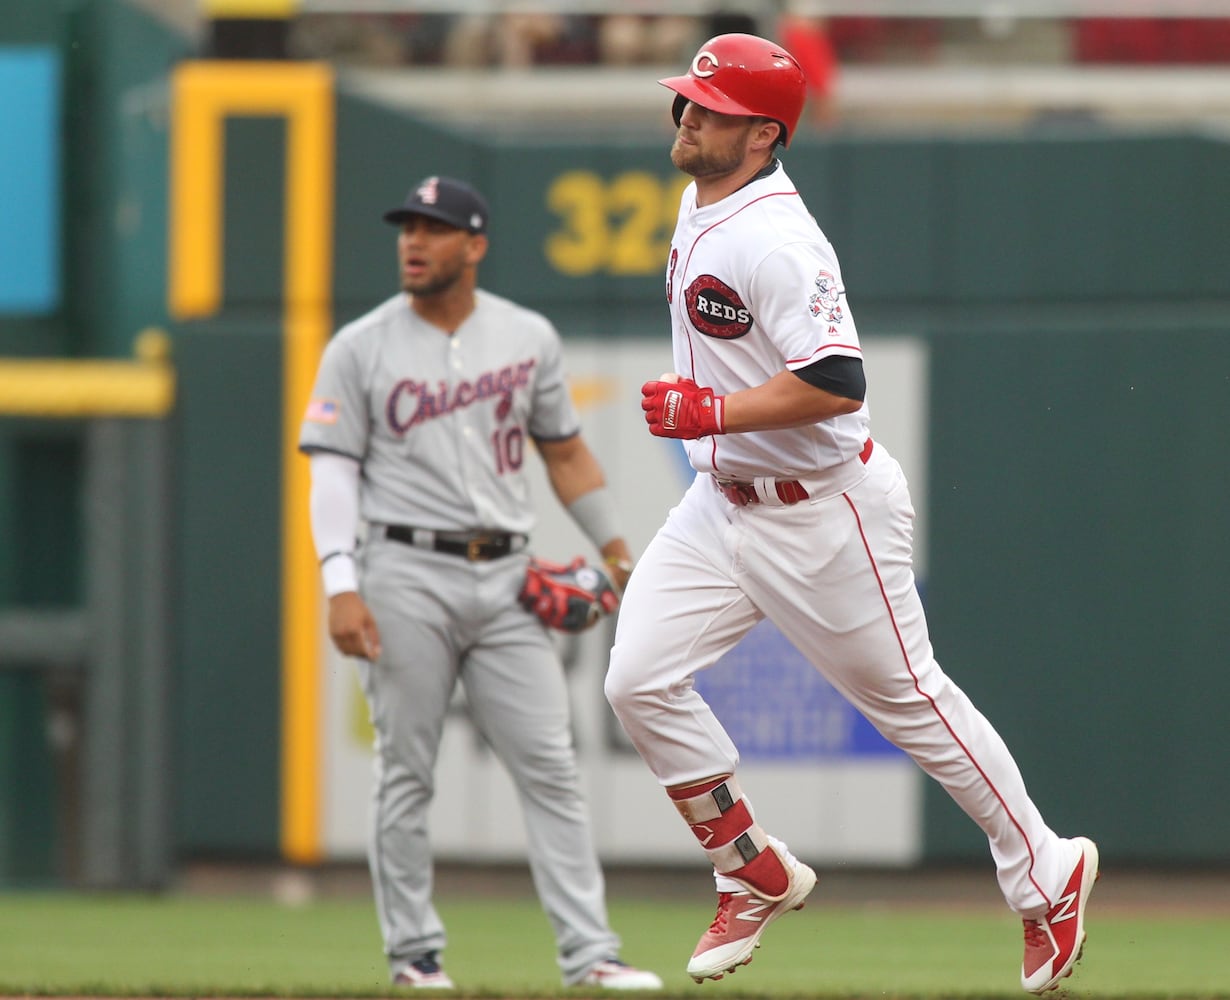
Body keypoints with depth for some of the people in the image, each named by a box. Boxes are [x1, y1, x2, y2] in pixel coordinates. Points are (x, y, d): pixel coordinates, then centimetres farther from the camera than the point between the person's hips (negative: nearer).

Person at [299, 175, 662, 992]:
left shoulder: (529, 338, 9)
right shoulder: (361, 348, 1)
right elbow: (334, 471, -3)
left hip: (506, 579, 2)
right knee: (407, 772, 1)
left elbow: (565, 450, 17)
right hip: (408, 573, -2)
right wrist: (342, 587, -13)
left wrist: (617, 549, 9)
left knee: (550, 765, -4)